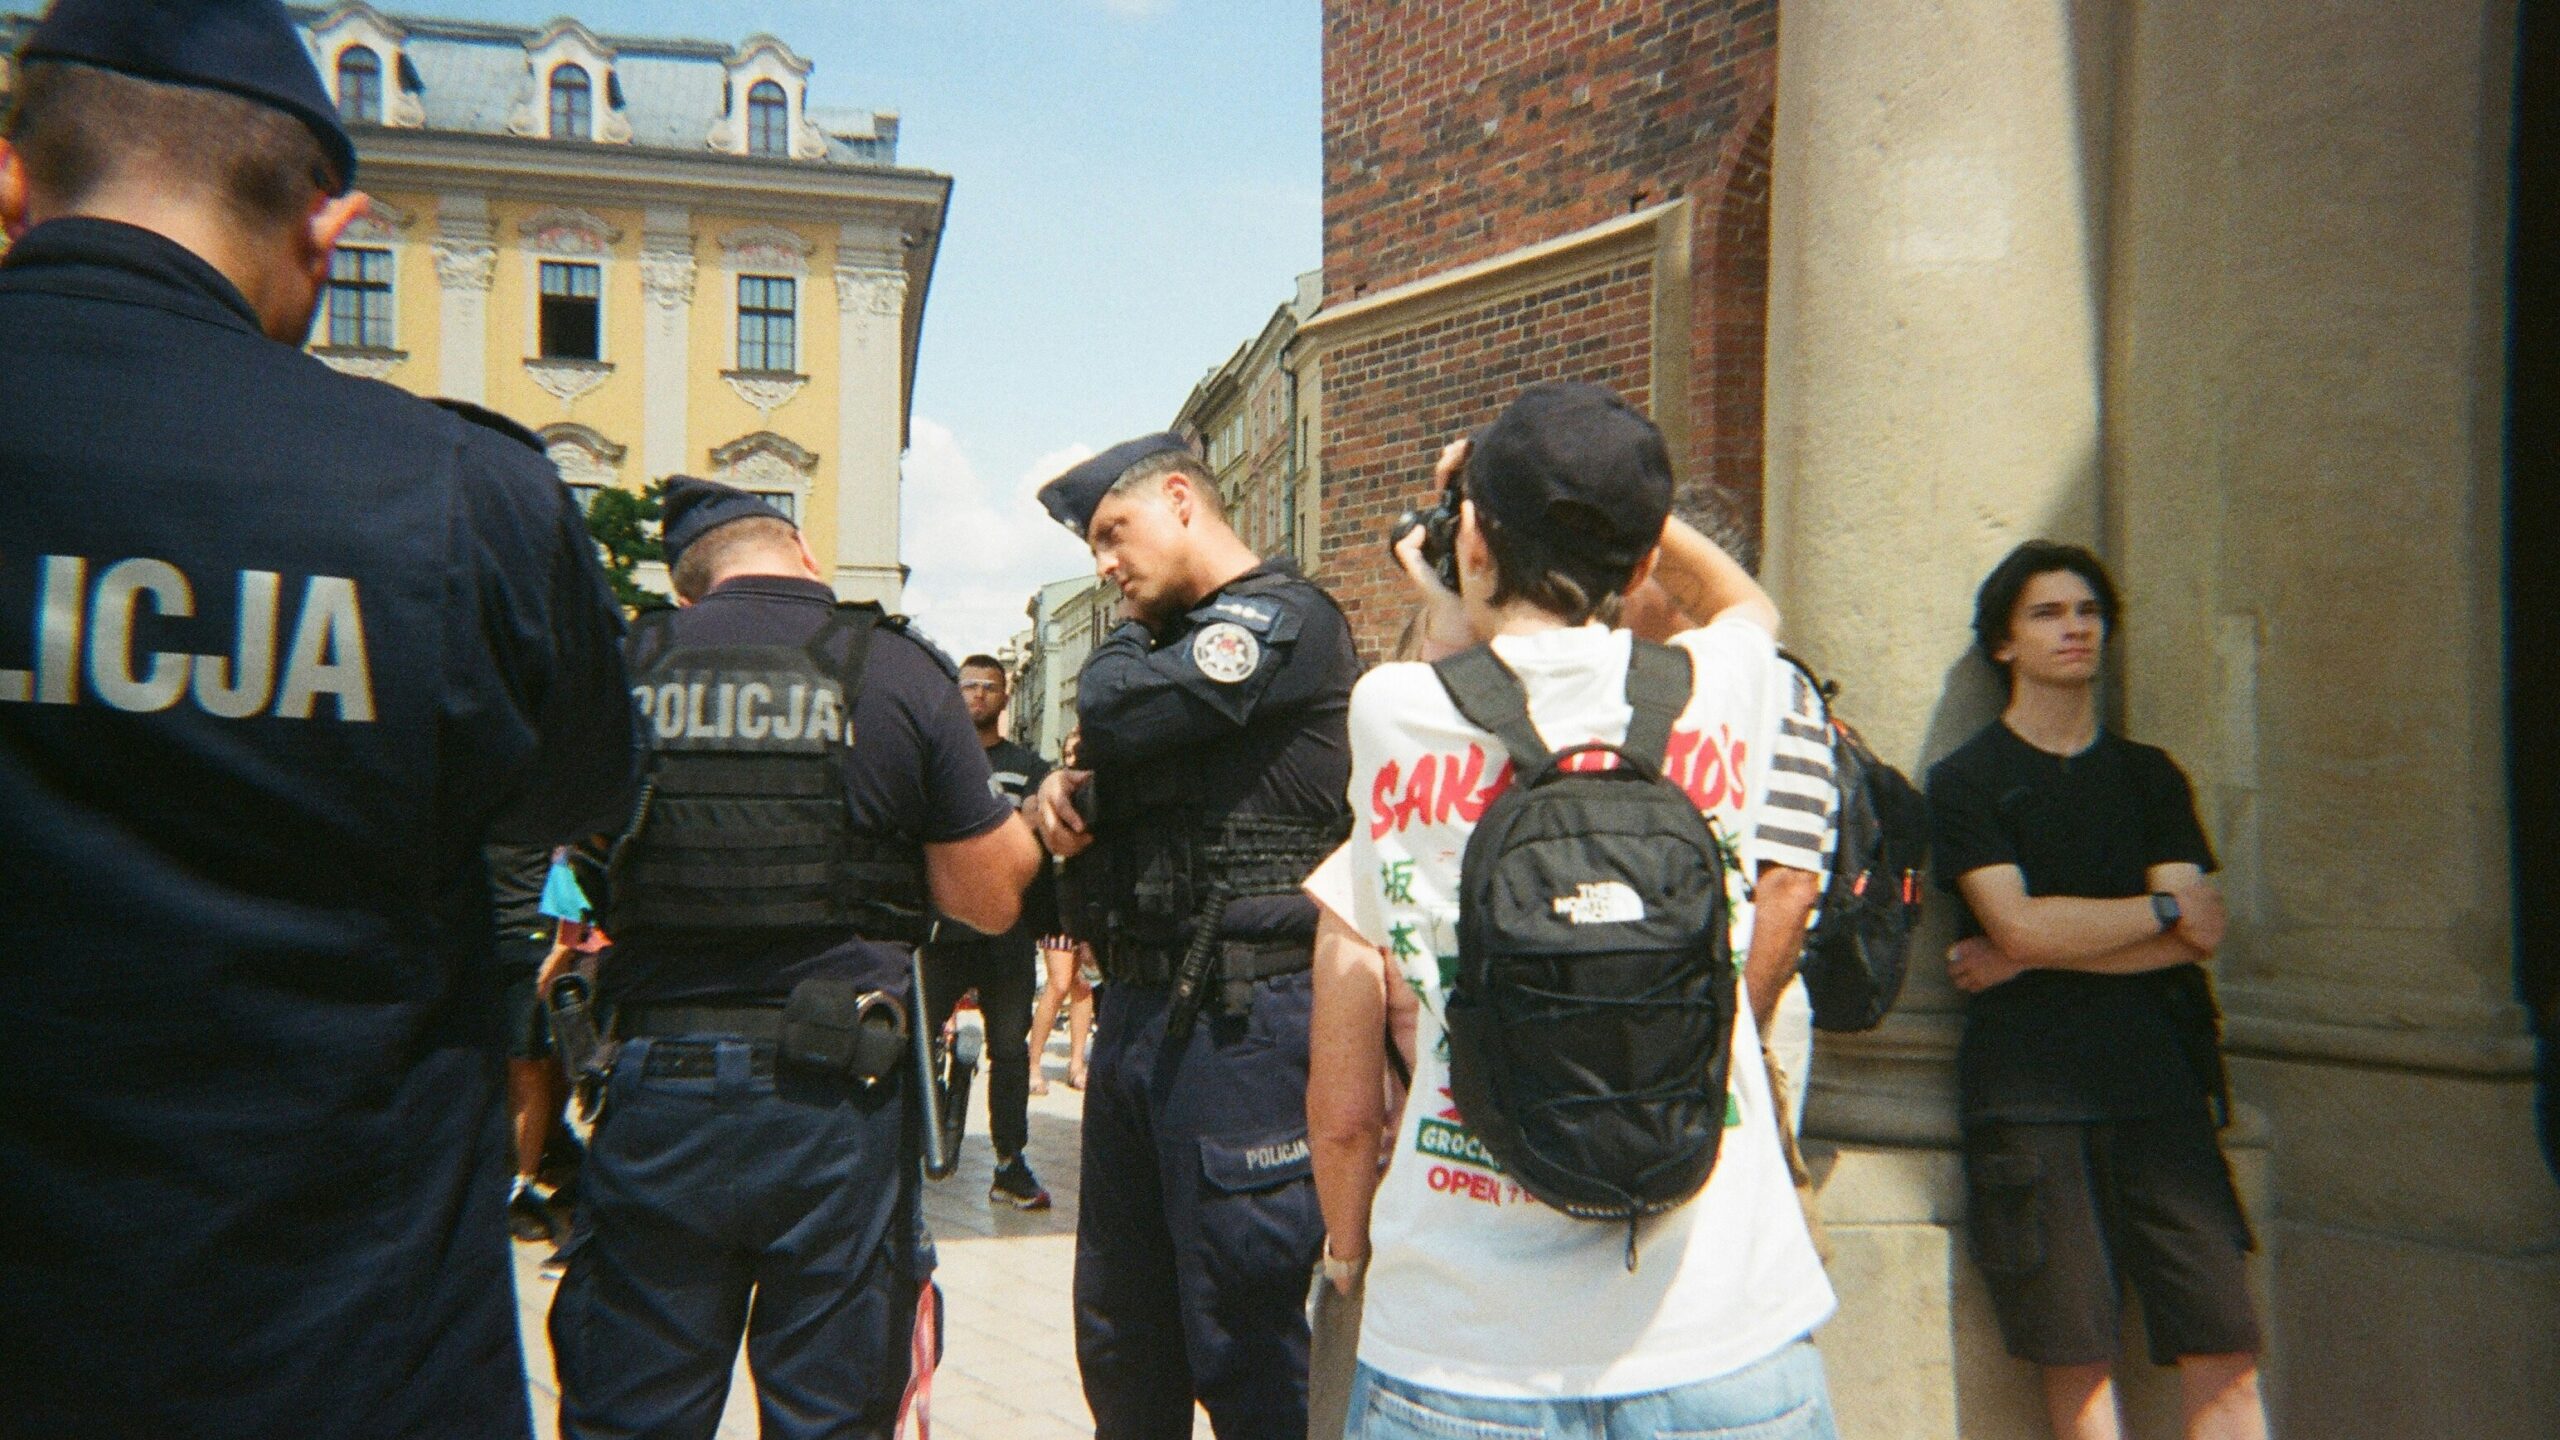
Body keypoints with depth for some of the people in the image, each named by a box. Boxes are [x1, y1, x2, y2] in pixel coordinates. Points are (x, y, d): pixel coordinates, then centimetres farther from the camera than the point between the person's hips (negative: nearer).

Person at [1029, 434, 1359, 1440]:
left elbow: (1115, 713, -20)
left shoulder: (1282, 618, -8)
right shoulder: (1171, 638, 21)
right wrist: (1061, 792, -2)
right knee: (1121, 1338, 18)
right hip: (1137, 1009, 9)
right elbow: (1107, 772, 21)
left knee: (1247, 1353, 0)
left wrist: (1129, 633, 2)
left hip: (1239, 1021, -9)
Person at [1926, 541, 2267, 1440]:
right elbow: (2018, 924, -9)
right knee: (2076, 1357, -1)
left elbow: (2200, 936, 4)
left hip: (2155, 1076, 3)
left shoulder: (2151, 776, 16)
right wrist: (2161, 907, 2)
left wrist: (2032, 956, -5)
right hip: (2027, 1090, -3)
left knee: (2223, 1346, -1)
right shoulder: (1966, 780, 4)